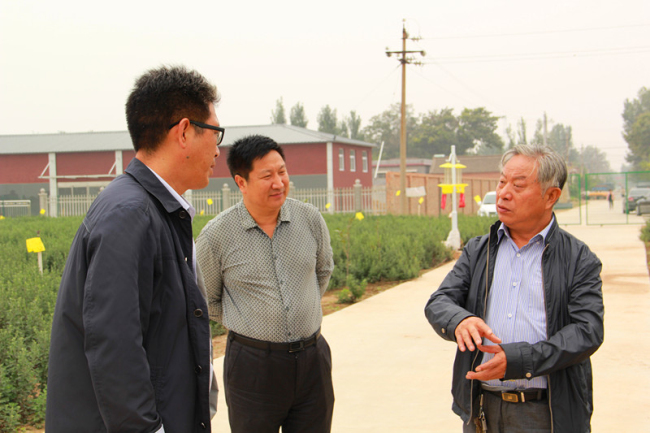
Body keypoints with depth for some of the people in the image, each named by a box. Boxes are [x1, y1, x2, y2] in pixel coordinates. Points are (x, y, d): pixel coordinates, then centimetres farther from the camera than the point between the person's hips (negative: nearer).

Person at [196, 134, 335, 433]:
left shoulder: (310, 219, 0)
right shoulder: (216, 236, -9)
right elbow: (204, 301, 5)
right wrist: (247, 325, 5)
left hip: (312, 359, 3)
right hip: (253, 363, -3)